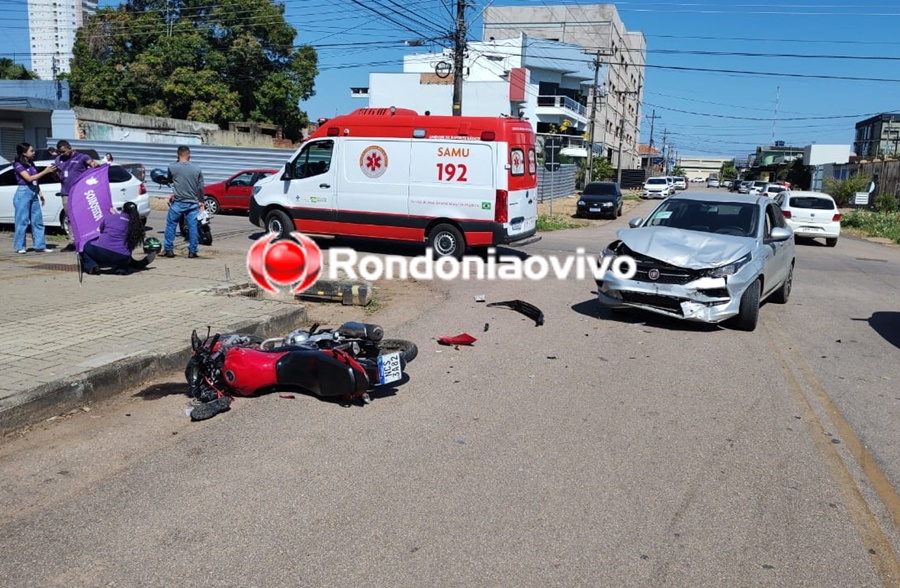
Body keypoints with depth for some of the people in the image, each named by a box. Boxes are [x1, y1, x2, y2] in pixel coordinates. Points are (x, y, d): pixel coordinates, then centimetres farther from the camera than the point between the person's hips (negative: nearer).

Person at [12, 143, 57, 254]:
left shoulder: (31, 164, 15)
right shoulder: (18, 165, -6)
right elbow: (29, 178, -17)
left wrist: (41, 195, 16)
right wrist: (45, 172, -21)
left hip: (34, 193, 7)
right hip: (23, 193, -7)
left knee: (37, 221, 3)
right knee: (22, 220, -4)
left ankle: (40, 246, 4)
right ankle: (20, 247, 2)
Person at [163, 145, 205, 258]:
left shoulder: (172, 167, -3)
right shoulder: (197, 168, 2)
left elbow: (169, 181, 15)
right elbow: (201, 187, 6)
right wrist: (201, 202, 16)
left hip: (178, 202, -2)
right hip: (193, 203, 2)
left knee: (170, 225, 8)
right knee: (193, 227, 5)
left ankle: (168, 250, 10)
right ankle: (192, 251, 6)